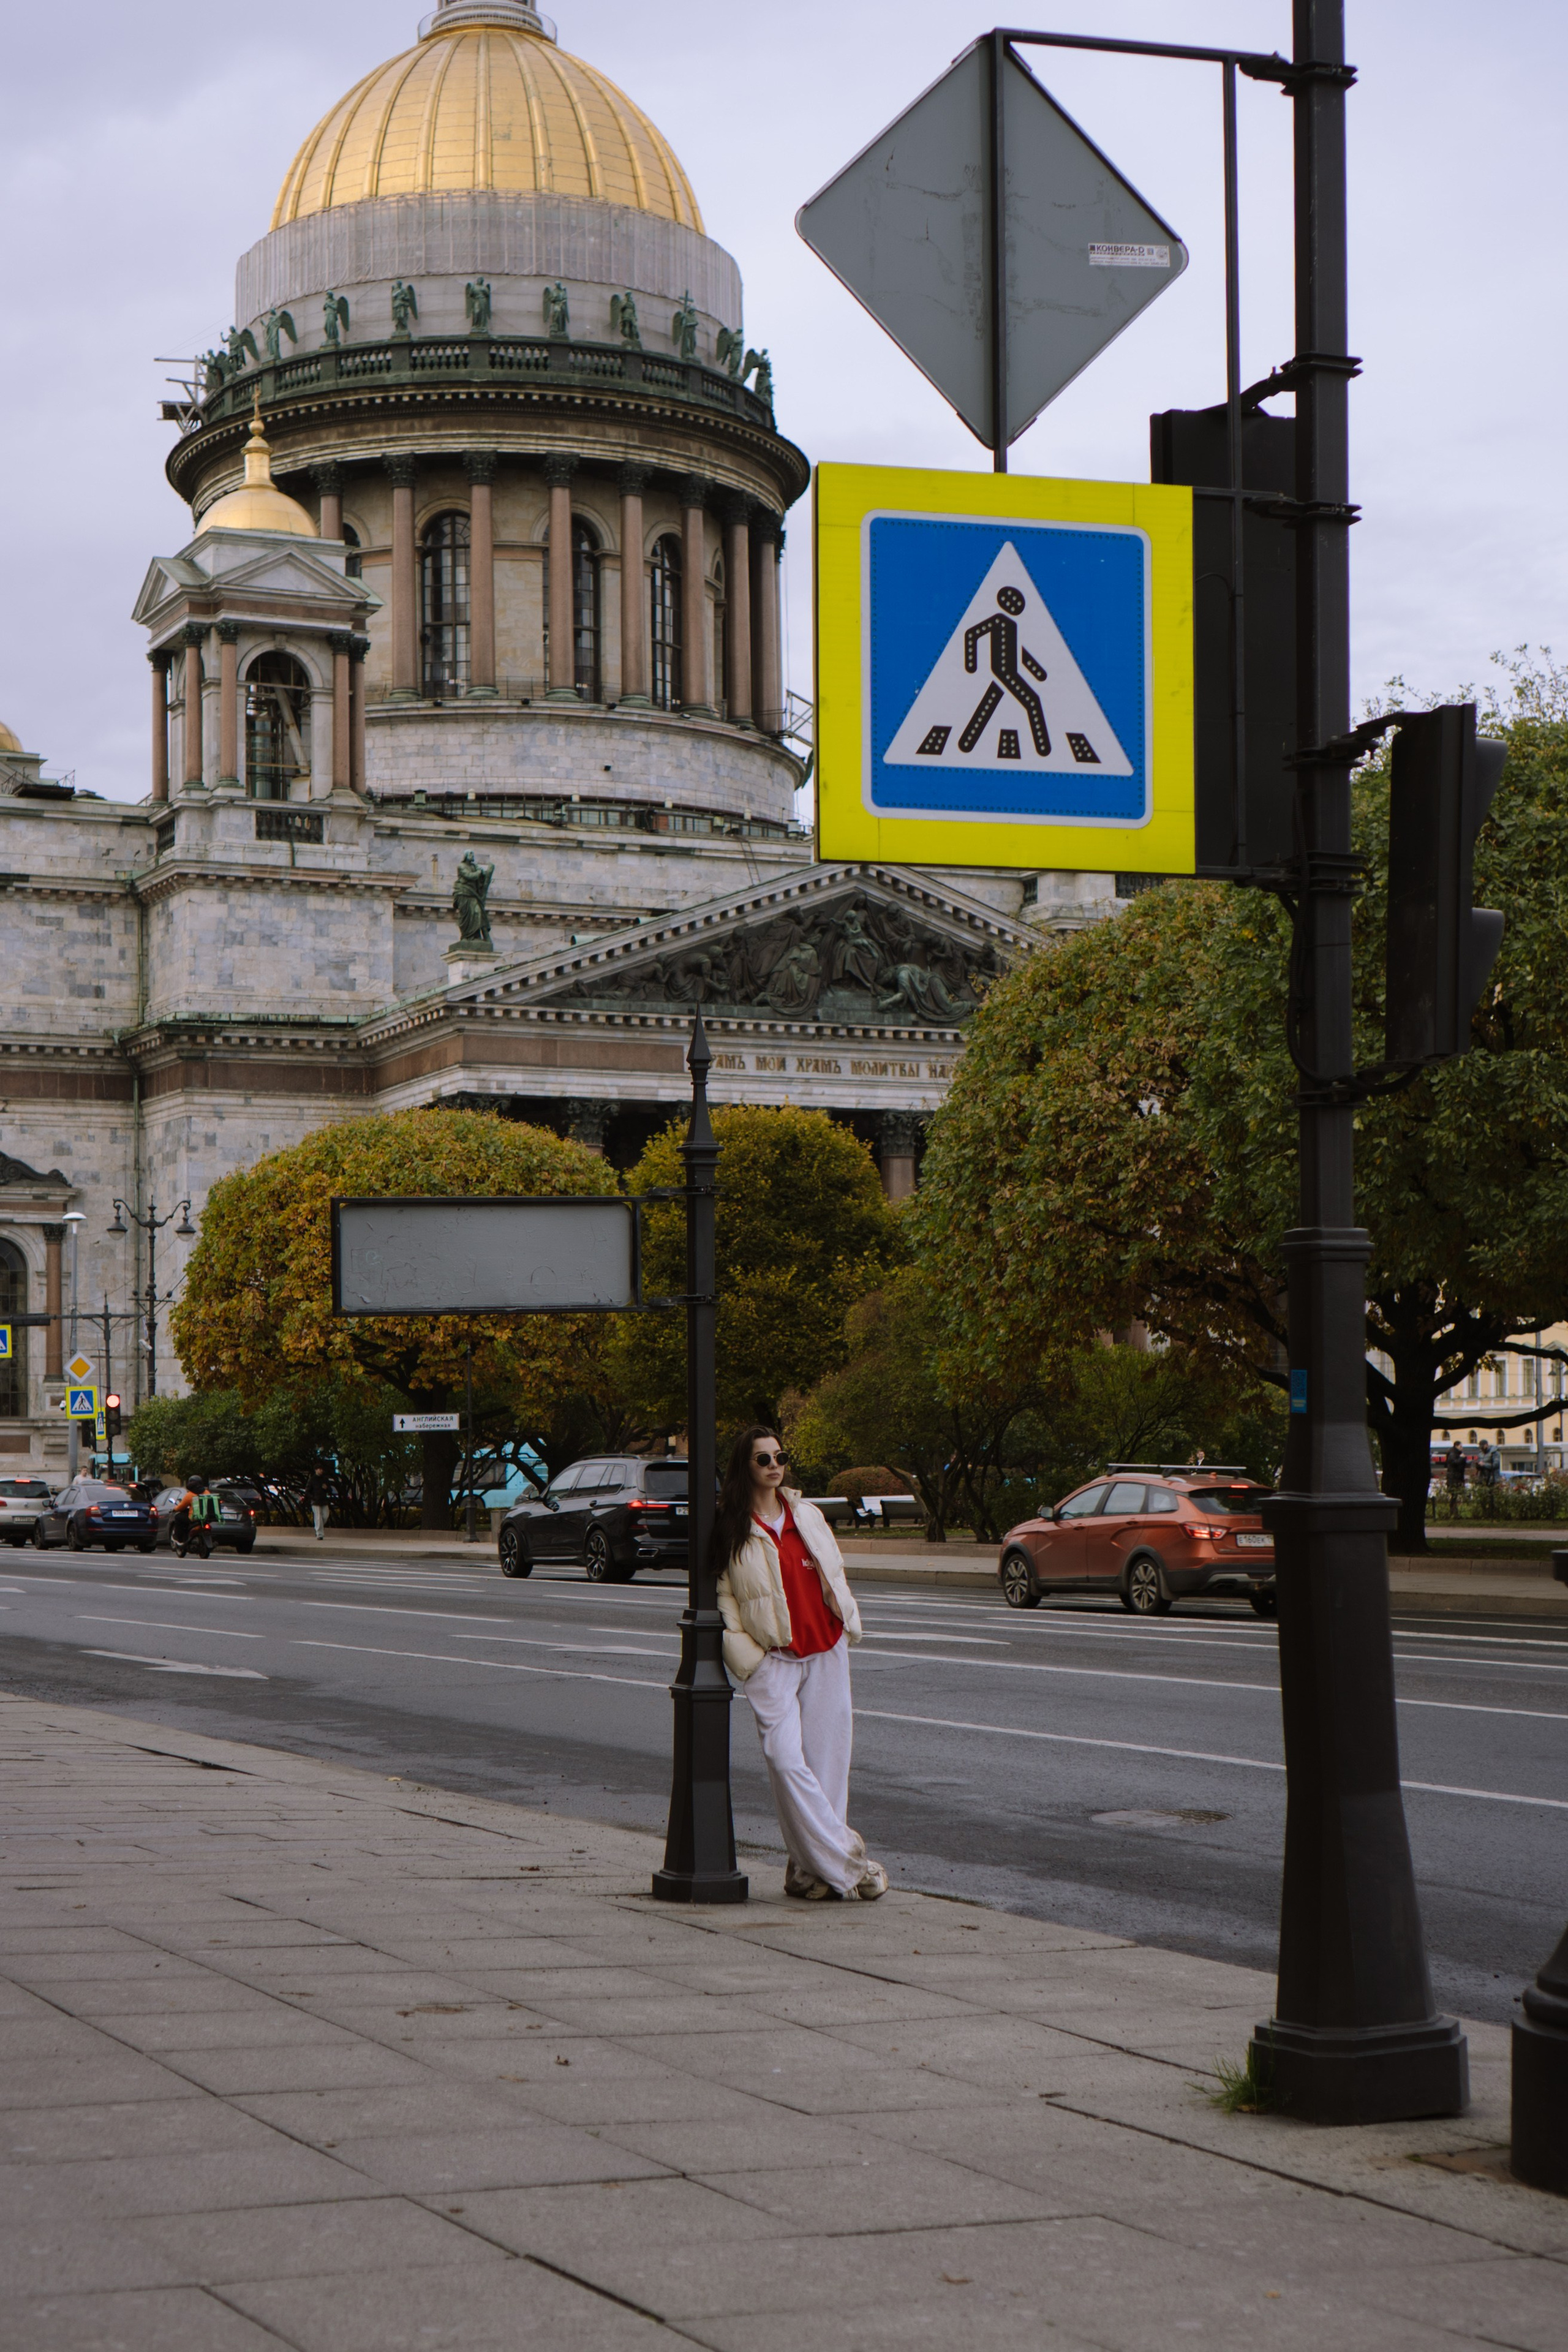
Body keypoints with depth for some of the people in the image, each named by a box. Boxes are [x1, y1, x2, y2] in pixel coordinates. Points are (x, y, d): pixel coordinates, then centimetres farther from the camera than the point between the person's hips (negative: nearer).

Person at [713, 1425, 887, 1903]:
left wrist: (848, 1625, 11)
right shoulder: (730, 1529, 0)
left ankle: (809, 1869, 7)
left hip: (825, 1652, 4)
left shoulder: (807, 1515, 13)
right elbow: (723, 1599, 0)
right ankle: (847, 1859, -11)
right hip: (773, 1659, -4)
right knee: (786, 1761, -15)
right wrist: (747, 1659, -8)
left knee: (824, 1760, 0)